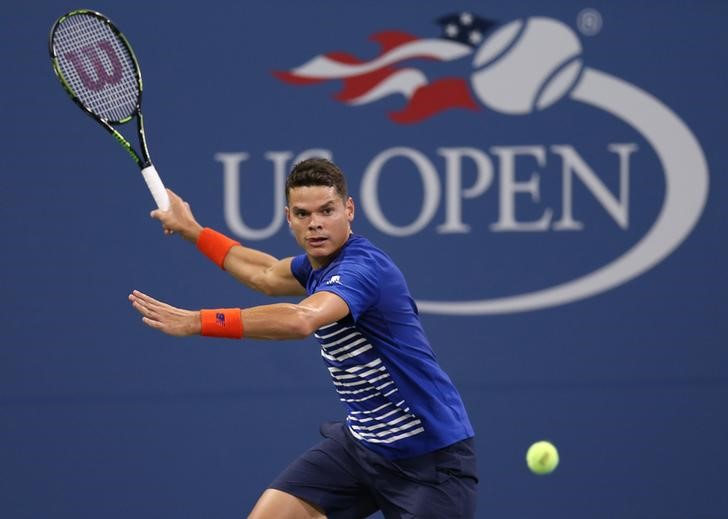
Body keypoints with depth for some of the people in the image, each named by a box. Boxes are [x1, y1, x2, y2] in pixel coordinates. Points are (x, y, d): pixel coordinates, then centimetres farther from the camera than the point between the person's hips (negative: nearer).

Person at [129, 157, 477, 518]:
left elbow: (301, 320, -44)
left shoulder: (363, 267, -24)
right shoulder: (319, 264, 4)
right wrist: (193, 231, 36)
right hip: (362, 444, 8)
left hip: (433, 455, -8)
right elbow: (267, 277, 30)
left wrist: (195, 322, -45)